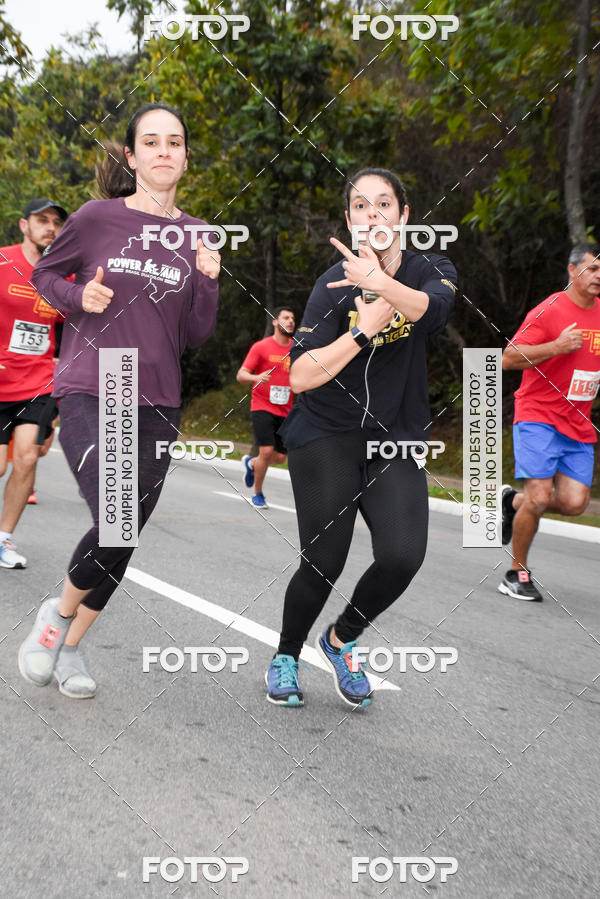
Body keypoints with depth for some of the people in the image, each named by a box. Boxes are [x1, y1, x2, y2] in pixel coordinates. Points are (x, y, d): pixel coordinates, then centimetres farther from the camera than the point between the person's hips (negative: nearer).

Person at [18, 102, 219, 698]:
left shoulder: (198, 236, 7)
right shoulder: (99, 217, -1)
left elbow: (196, 336, 7)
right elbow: (45, 272, 13)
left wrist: (208, 281, -10)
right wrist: (77, 297, -7)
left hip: (156, 405, 4)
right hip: (88, 395, -4)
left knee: (125, 538, 5)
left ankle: (69, 648, 27)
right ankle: (57, 612, 11)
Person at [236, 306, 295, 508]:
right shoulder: (261, 347, -3)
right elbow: (241, 375, -7)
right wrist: (257, 377, -28)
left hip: (286, 411, 5)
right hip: (262, 408, -5)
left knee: (280, 457, 4)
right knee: (267, 451, -16)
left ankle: (251, 463, 38)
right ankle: (258, 494, 7)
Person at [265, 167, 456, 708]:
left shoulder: (433, 271, 2)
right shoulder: (335, 283, -6)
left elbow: (432, 307, -25)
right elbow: (300, 377, -13)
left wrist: (382, 283, -45)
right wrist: (364, 328, -20)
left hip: (397, 440, 2)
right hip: (326, 436, -2)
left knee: (403, 556, -16)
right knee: (324, 562, -9)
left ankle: (341, 641, 14)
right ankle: (285, 657, 22)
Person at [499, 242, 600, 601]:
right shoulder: (548, 311, -9)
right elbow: (508, 359, -13)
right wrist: (557, 346, -22)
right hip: (539, 417, -6)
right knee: (539, 497, -13)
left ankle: (514, 502, 22)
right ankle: (518, 572, 7)